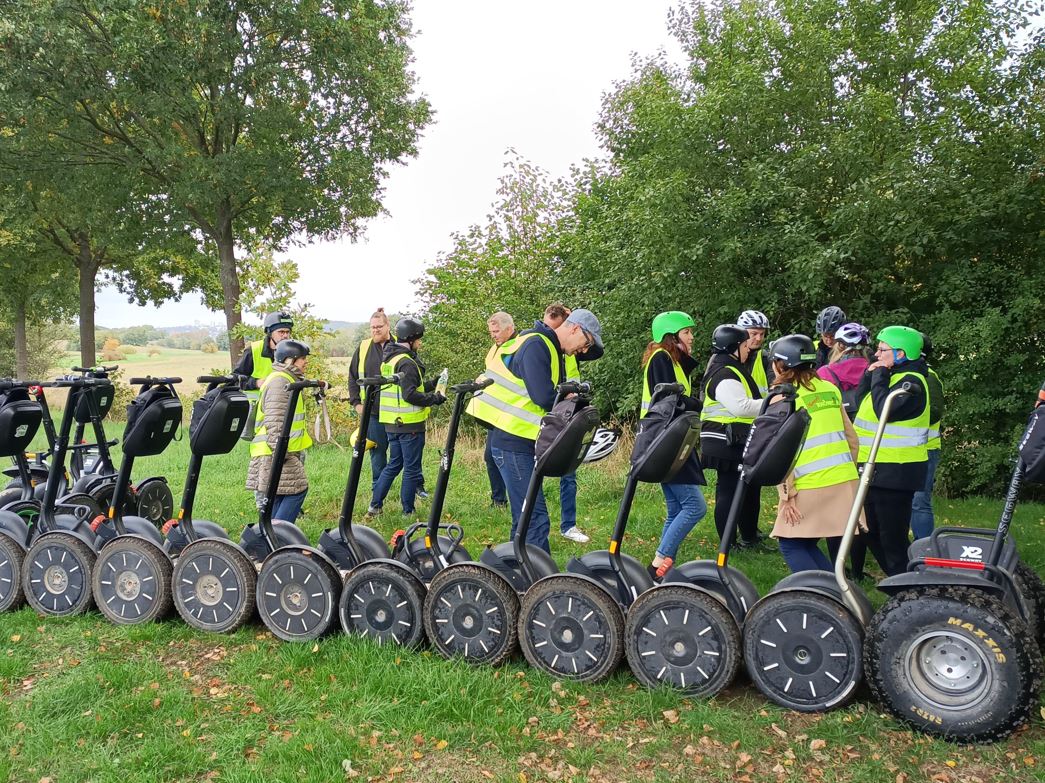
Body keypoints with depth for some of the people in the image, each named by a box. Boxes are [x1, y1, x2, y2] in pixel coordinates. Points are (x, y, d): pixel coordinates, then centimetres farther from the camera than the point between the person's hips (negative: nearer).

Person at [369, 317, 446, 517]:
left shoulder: (389, 359, 14)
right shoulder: (407, 363, -16)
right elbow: (410, 395, -23)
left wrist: (430, 384, 14)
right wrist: (435, 398, -12)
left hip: (392, 422, 9)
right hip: (409, 424, -9)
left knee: (393, 464, 19)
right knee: (412, 469, 2)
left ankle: (375, 505, 19)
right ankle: (408, 511, 9)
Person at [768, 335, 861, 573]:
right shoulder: (830, 388, 9)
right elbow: (852, 438, 13)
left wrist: (787, 493, -9)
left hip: (811, 487, -6)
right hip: (846, 482, 6)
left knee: (791, 544, 5)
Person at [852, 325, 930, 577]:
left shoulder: (911, 382, -15)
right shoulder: (894, 377, 14)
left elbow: (885, 410, -29)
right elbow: (863, 406, 15)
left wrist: (879, 376, -20)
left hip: (894, 472, -11)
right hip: (878, 471, 11)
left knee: (892, 537, -3)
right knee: (874, 533, 20)